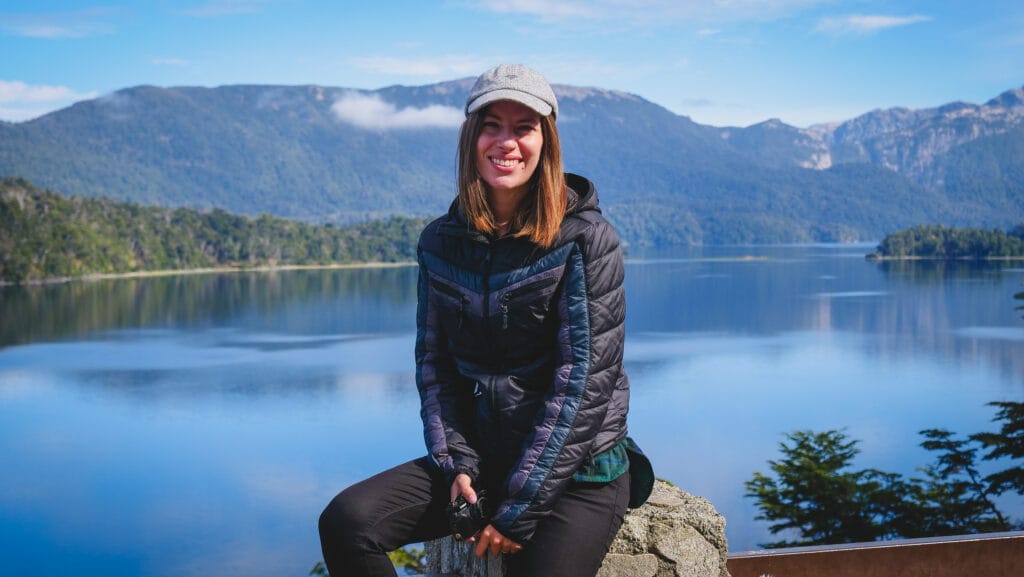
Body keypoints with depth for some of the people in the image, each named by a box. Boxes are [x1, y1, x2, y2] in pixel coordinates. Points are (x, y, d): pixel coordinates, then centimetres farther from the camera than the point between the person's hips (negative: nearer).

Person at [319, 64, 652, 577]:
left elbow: (585, 380, -14)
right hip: (482, 456, 4)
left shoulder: (587, 239, -10)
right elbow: (433, 362, 7)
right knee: (345, 522, -15)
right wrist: (456, 463, -8)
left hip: (578, 467, -4)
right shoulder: (441, 241, 4)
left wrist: (518, 508, -16)